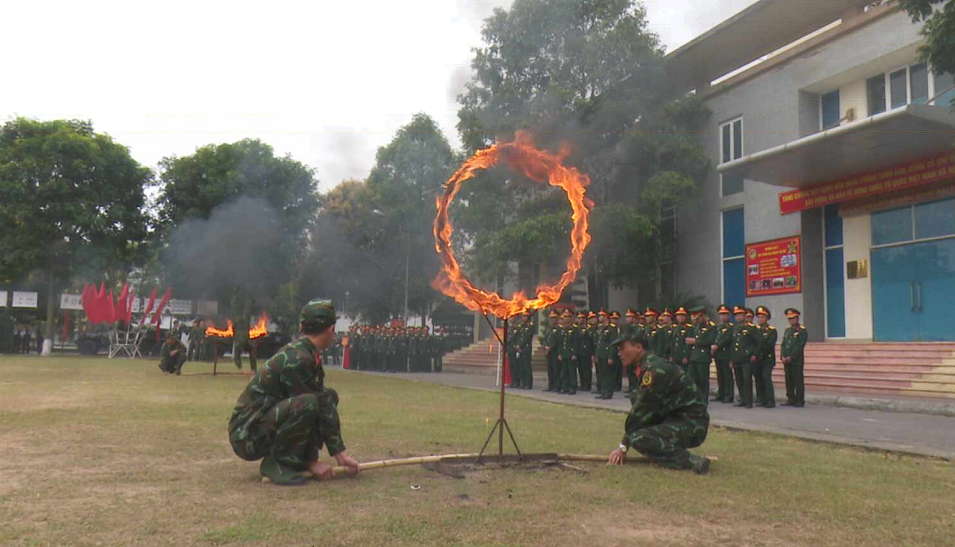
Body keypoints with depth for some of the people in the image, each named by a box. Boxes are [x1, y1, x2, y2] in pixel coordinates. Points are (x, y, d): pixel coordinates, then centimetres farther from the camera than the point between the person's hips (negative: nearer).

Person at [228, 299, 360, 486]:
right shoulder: (296, 359, -21)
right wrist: (312, 461, -12)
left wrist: (340, 453, 4)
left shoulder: (311, 358, 8)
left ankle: (294, 459, 6)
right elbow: (310, 406, -19)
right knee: (306, 404, -31)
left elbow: (325, 407, 7)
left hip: (267, 423, 9)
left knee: (328, 396, 9)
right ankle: (275, 463, -11)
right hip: (247, 437, -9)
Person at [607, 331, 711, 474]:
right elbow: (639, 408, 16)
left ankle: (691, 461, -20)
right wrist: (625, 443, 12)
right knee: (635, 396, 11)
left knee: (638, 439, -23)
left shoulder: (654, 369, -19)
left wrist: (623, 447, -8)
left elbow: (641, 411, -17)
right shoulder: (649, 365, 11)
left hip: (692, 425, -10)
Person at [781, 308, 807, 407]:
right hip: (786, 361, 6)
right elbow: (783, 344, 14)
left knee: (798, 381, -3)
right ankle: (791, 399, 14)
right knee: (789, 381, 8)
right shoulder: (787, 330, 17)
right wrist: (783, 356, -1)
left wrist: (791, 357, -15)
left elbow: (800, 346, -12)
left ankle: (800, 401, 2)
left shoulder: (802, 331, -4)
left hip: (797, 361, -6)